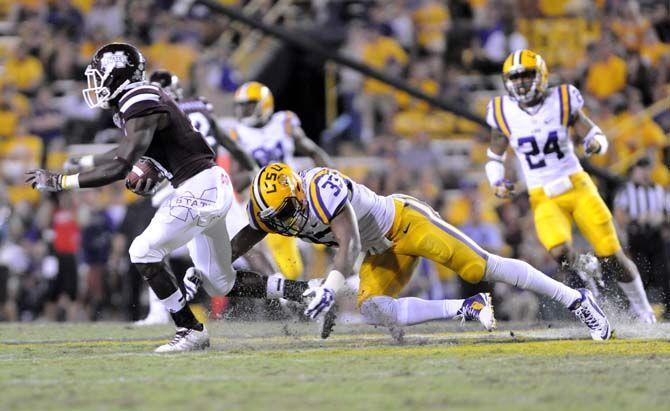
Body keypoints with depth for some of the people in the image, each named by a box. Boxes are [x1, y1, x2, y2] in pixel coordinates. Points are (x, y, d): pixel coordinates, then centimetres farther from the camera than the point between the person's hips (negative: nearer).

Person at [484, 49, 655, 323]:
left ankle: (641, 308, 20)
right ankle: (583, 267, 7)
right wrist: (497, 183, -6)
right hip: (544, 200, 0)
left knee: (611, 256, -4)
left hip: (578, 187, 0)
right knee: (560, 252, -29)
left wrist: (595, 143, -19)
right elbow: (494, 157, 13)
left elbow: (594, 134, 5)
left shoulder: (561, 102, -4)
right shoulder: (505, 114, -1)